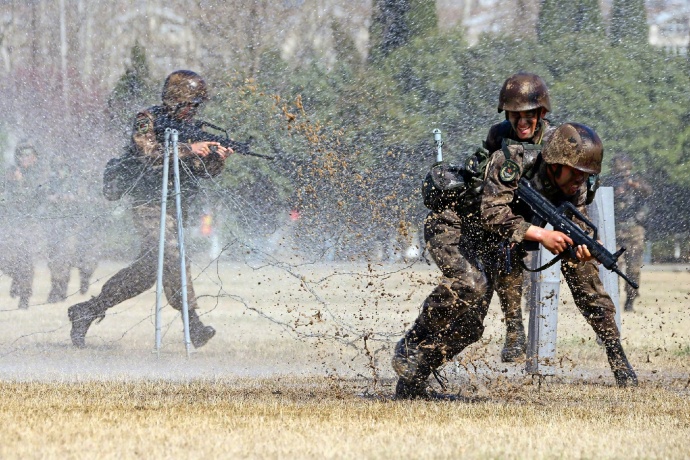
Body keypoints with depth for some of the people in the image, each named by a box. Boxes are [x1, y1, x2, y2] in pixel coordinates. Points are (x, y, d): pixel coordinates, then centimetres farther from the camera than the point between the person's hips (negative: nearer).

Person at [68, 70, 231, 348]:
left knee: (147, 269, 7)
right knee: (171, 255, -24)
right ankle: (192, 324, -26)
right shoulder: (148, 120, -6)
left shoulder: (187, 126, 15)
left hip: (174, 206, 8)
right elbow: (146, 152, -23)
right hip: (150, 203, -8)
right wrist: (188, 149, -25)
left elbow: (203, 171, 14)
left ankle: (87, 311, 18)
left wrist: (218, 158, -7)